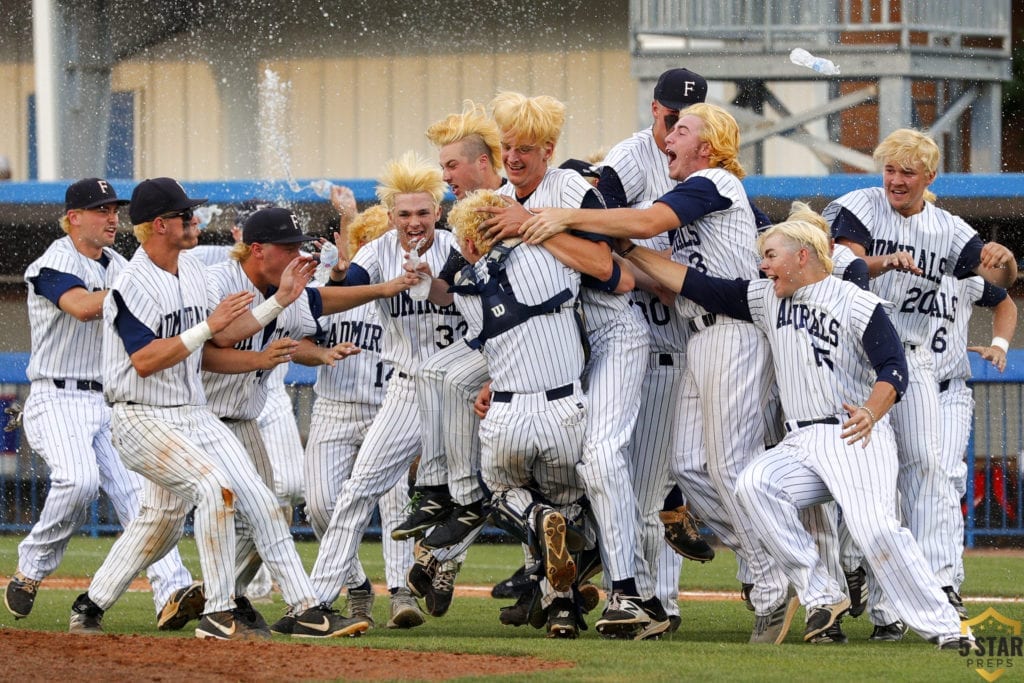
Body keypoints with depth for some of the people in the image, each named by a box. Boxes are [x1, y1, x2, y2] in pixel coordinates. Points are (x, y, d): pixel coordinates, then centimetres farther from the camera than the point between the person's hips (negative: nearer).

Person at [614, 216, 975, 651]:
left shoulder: (858, 304, -3)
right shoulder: (765, 298, 17)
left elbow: (894, 370, -13)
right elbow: (696, 286, 17)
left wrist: (871, 412, -33)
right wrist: (629, 250, 12)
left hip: (857, 440, -6)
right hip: (799, 447, 6)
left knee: (876, 530, -26)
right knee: (754, 484, -24)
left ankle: (944, 629, -19)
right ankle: (822, 599, -20)